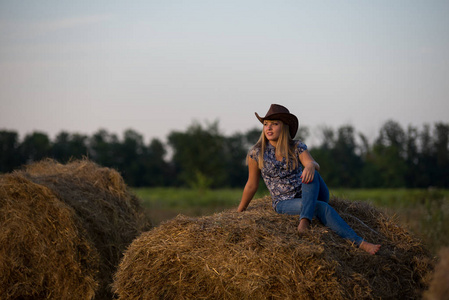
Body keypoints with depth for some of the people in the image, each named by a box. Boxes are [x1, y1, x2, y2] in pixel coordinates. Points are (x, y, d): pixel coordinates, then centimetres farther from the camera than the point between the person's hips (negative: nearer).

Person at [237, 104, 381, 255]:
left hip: (310, 195, 2)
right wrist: (238, 213, 9)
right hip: (284, 203, -2)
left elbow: (315, 165, -18)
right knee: (322, 208, -31)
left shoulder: (297, 147, -1)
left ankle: (305, 220, -42)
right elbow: (252, 185, 3)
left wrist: (310, 166, -43)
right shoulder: (256, 153, -6)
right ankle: (359, 243, -35)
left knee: (311, 173, -32)